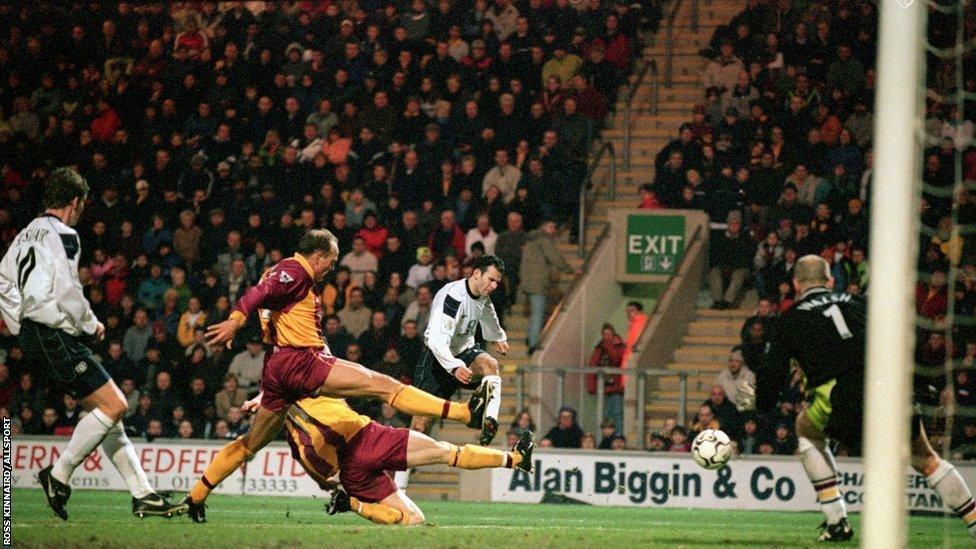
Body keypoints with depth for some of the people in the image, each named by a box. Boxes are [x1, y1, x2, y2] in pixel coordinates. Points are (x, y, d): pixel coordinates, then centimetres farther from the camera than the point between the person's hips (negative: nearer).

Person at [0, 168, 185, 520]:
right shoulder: (62, 235, -10)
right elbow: (67, 292, -18)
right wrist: (92, 325, -3)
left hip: (33, 333, 10)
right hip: (55, 334, -10)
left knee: (107, 409, 9)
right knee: (114, 405, -13)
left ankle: (142, 494, 6)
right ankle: (59, 475, -8)